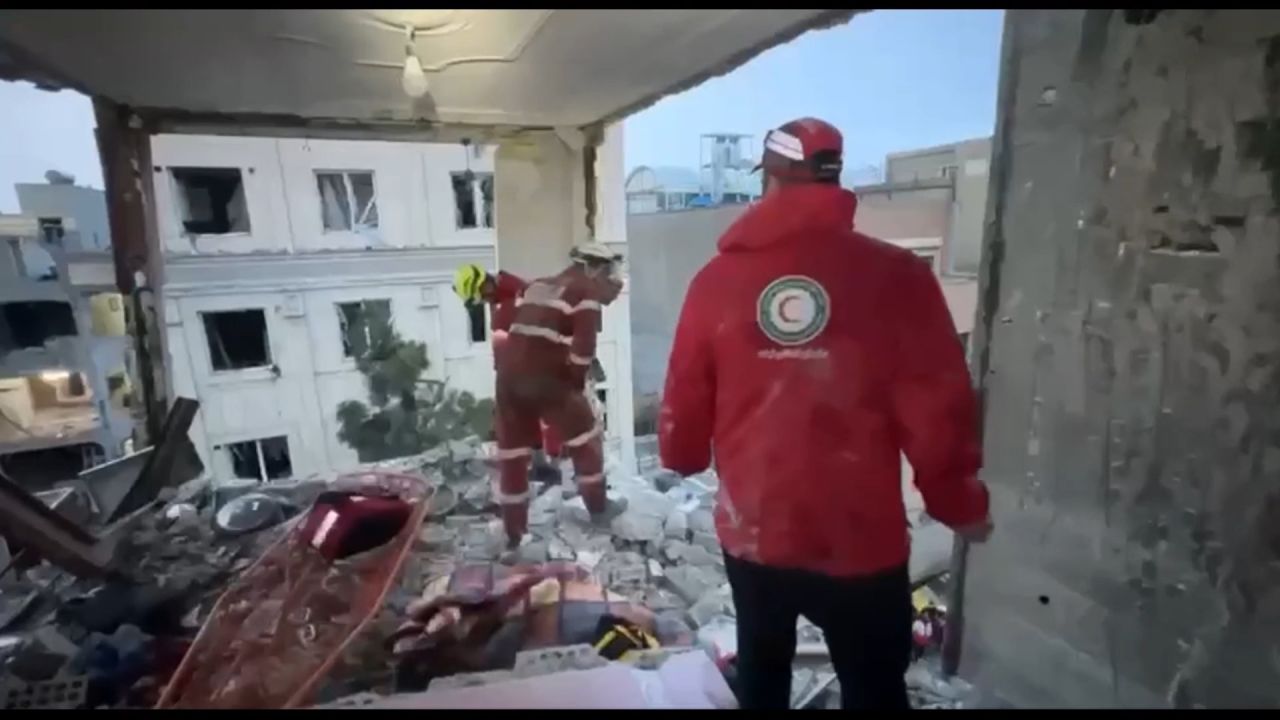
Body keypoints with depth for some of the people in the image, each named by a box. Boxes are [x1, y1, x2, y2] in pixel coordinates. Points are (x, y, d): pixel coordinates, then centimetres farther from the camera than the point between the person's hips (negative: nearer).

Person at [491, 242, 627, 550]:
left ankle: (513, 532, 24)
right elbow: (583, 347, -14)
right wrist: (576, 382, 0)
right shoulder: (585, 295, -2)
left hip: (509, 378, 7)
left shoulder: (535, 286, 21)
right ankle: (599, 508, 30)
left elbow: (513, 330, 20)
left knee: (512, 454, 14)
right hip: (548, 381, -6)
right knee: (586, 440, 16)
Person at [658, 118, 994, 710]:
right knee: (874, 688, 22)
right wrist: (960, 505, 6)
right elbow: (937, 410, -12)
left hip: (752, 532, 2)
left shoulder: (718, 277, -8)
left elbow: (685, 403, -3)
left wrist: (682, 460, 19)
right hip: (861, 540, -1)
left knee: (762, 671, 27)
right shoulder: (895, 275, -13)